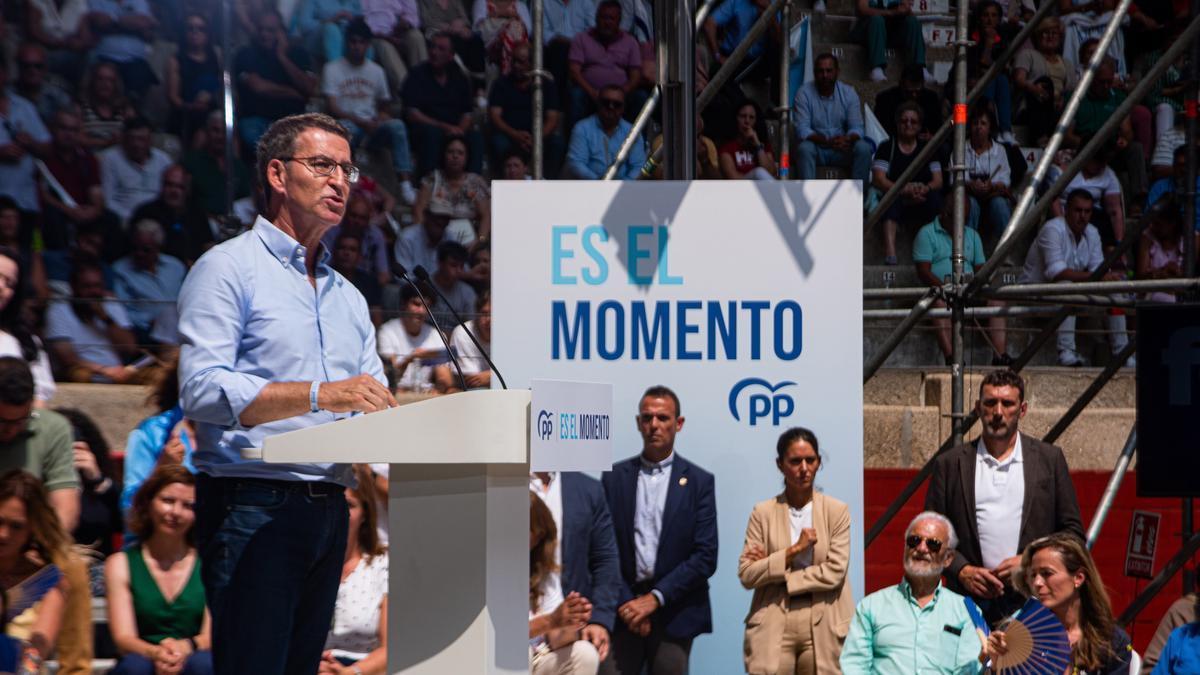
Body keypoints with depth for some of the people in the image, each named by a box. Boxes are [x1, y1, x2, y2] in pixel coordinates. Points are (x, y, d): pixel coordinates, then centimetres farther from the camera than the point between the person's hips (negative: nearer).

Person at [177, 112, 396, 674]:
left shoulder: (347, 296, 22)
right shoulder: (228, 269, -2)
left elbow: (374, 406, 17)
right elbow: (202, 389, -16)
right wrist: (320, 395, -23)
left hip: (329, 512, 7)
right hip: (253, 505, -7)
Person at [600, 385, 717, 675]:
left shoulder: (699, 482, 4)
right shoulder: (614, 477, 8)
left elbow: (706, 557, -3)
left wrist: (655, 598, -10)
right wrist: (626, 602, -8)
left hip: (674, 613, -1)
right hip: (623, 609, 1)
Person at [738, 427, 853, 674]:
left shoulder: (837, 511, 5)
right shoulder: (763, 513, 6)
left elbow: (835, 572, -5)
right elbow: (746, 574, -1)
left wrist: (773, 568, -5)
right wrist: (793, 551, -11)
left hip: (822, 626, 0)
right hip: (773, 626, 0)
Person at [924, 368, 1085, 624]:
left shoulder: (1049, 459, 10)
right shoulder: (950, 464, 10)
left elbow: (1072, 531, 10)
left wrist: (1031, 562, -4)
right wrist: (962, 570, -6)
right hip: (970, 602, 0)